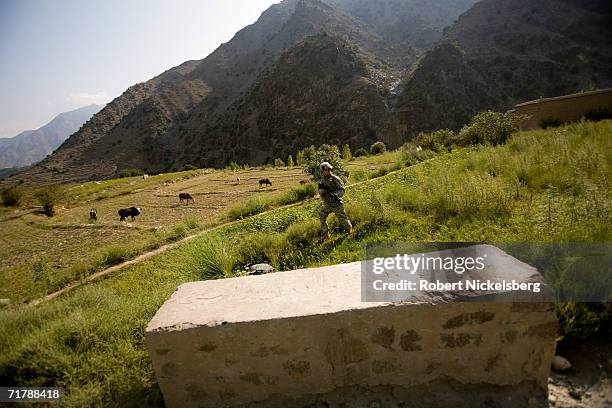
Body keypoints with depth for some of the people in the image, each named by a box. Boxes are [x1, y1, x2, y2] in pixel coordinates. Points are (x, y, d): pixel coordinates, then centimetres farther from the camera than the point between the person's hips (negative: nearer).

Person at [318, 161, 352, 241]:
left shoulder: (335, 179, -12)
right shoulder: (323, 180, 6)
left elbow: (342, 190, -14)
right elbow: (320, 192, 7)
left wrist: (336, 194, -32)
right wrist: (321, 188, -16)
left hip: (336, 202, -5)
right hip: (327, 203, 5)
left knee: (342, 218, 7)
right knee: (322, 216, -9)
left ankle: (349, 230, 34)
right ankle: (325, 235, 0)